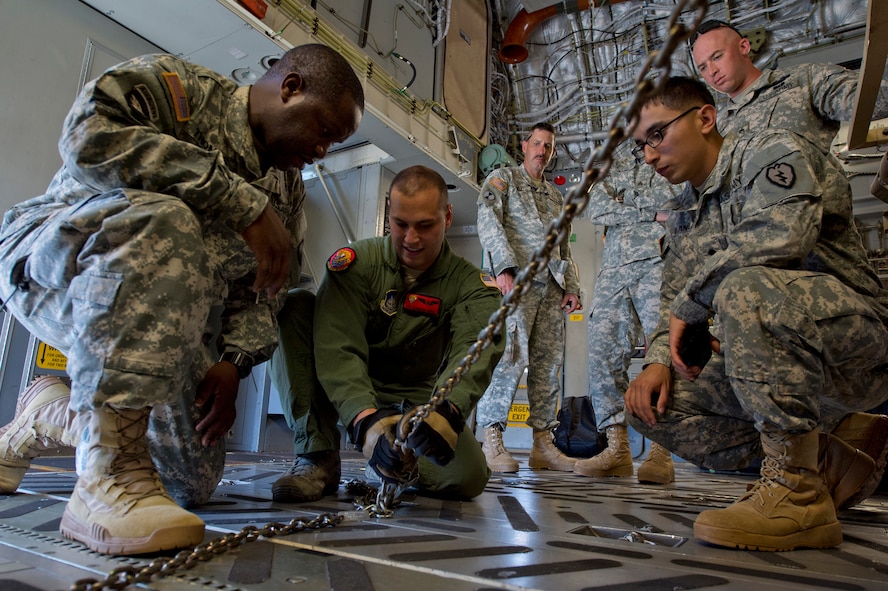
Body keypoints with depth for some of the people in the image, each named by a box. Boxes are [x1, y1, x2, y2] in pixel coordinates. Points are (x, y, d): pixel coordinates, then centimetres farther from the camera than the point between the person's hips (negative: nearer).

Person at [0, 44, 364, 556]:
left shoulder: (289, 191, 7)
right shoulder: (175, 86, -11)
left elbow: (262, 294, 3)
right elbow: (89, 138, -31)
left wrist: (234, 362, -15)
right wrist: (242, 204, -33)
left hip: (154, 318, 7)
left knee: (194, 484, 4)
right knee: (158, 220, -39)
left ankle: (47, 418, 29)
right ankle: (112, 476, -34)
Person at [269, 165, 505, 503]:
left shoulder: (470, 284, -6)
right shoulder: (357, 262, -10)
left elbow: (476, 350, -26)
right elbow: (338, 349, -24)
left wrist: (446, 410, -48)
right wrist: (365, 419, -42)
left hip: (416, 404, 1)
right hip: (349, 401, 0)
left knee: (468, 478, -26)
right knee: (295, 308, -21)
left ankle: (392, 468, 8)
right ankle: (317, 456, -17)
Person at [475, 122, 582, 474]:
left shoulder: (555, 195, 30)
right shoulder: (503, 177, 13)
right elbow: (488, 220, -4)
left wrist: (572, 286, 11)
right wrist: (505, 267, -18)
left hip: (552, 285, 6)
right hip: (518, 278, -6)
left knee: (549, 363, 1)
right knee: (513, 355, -16)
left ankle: (543, 444, 4)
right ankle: (491, 439, -12)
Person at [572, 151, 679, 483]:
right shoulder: (612, 165, 27)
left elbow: (677, 198, -2)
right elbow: (594, 208, 8)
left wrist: (622, 203, 2)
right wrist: (650, 213, -1)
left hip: (658, 260, -3)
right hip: (614, 266, 4)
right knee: (603, 352, -6)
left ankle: (661, 451, -10)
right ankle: (617, 449, -3)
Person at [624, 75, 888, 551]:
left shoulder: (772, 151, -7)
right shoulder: (682, 216, 15)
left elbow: (776, 235, -29)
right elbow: (671, 304, 13)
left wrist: (689, 305, -18)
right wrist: (659, 359, -8)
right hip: (777, 364, 8)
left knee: (746, 288, -36)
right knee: (651, 406, -6)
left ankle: (797, 492, -24)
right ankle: (832, 451, 3)